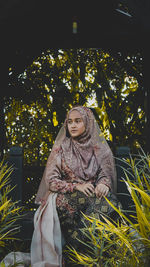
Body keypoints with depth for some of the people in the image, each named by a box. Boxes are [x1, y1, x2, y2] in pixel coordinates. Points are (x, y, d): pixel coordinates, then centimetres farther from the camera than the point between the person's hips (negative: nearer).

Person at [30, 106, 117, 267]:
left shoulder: (99, 148, 11)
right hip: (65, 198, -2)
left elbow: (106, 173, 10)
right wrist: (76, 186, -13)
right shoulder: (61, 148, 6)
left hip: (94, 197, 2)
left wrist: (103, 183, -15)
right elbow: (51, 180, 1)